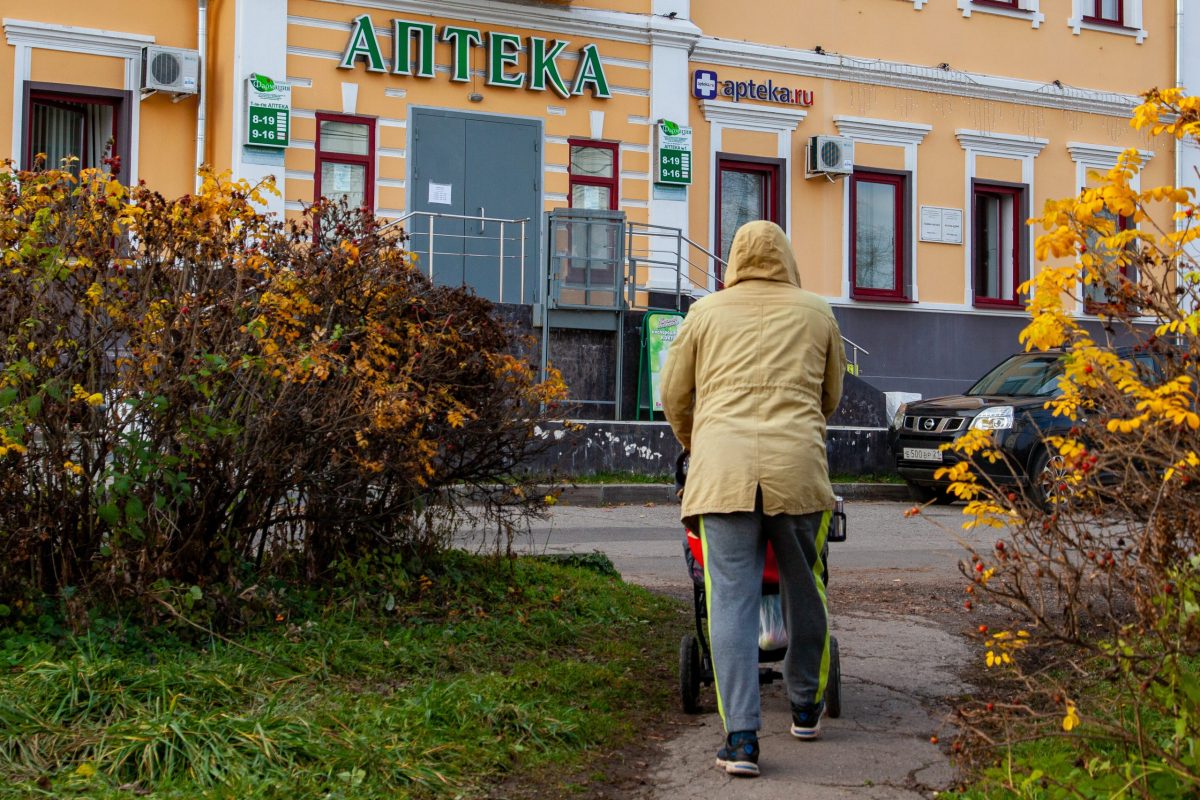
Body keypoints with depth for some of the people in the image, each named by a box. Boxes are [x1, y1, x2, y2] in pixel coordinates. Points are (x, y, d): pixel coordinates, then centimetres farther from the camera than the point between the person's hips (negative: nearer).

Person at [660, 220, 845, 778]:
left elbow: (674, 396, 17)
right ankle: (806, 706, 32)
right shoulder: (817, 313, 15)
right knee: (804, 589, 16)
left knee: (731, 600, -1)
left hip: (723, 467, -1)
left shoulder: (705, 313, 13)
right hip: (798, 466, 1)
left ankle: (741, 736, -6)